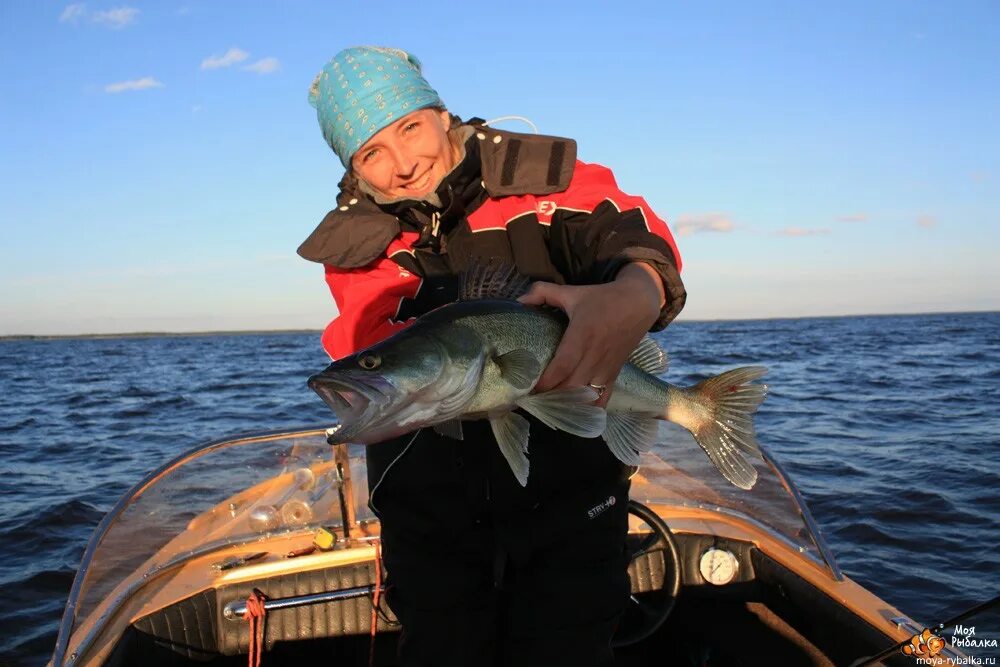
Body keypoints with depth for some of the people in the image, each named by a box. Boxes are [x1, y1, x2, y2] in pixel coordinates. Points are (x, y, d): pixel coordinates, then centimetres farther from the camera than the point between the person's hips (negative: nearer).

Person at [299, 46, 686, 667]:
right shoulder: (358, 239, -2)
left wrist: (636, 293, -46)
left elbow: (626, 228, -20)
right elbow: (371, 340, -17)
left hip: (567, 496, -1)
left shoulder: (535, 174, -6)